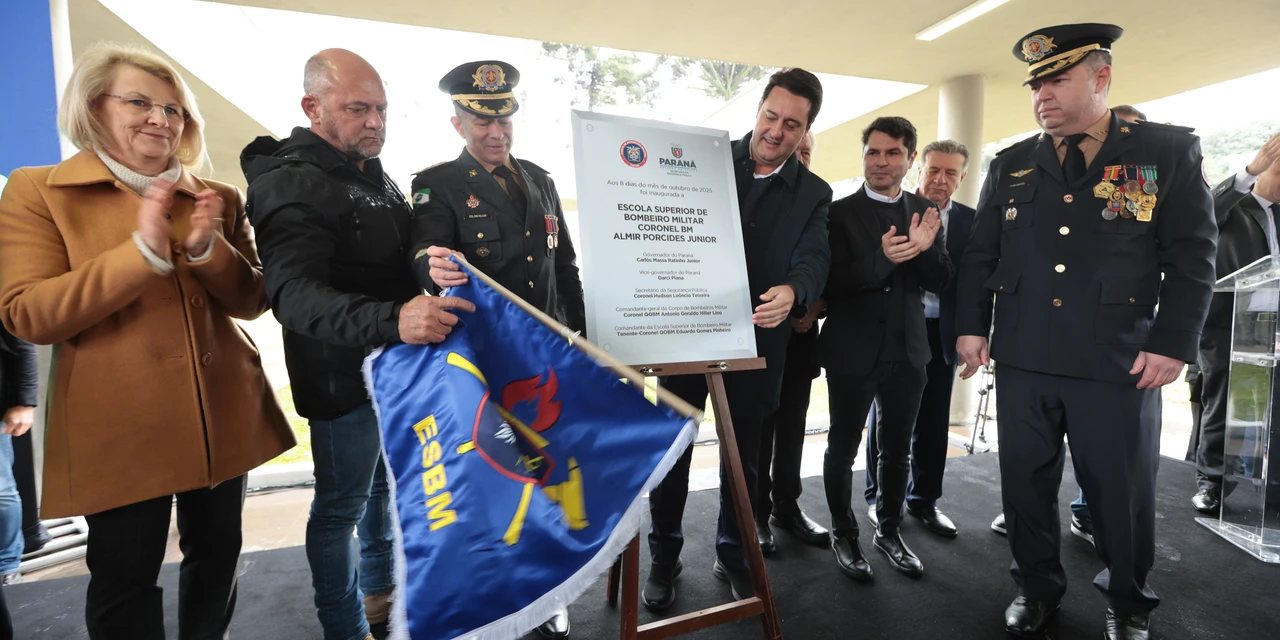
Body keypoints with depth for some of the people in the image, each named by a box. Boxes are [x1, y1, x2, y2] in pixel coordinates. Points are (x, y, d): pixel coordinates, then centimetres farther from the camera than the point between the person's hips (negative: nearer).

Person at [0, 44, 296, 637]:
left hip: (224, 415, 3)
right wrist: (143, 251, -24)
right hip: (120, 426, -3)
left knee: (216, 556, 17)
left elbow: (252, 302, 2)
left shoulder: (218, 198, 7)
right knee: (124, 580, 11)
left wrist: (207, 248, -18)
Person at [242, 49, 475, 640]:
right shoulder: (291, 185, -16)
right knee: (341, 504, 6)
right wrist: (390, 319, -46)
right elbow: (294, 293, -31)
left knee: (384, 485, 22)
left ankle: (378, 591, 42)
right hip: (342, 377, -9)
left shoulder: (375, 175, 12)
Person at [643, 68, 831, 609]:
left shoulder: (813, 193, 4)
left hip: (755, 340, 1)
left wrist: (792, 291, -32)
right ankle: (664, 554, 26)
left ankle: (732, 554, 33)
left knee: (743, 454, 13)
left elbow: (814, 258, -8)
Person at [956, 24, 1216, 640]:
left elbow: (1192, 255, -1)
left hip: (1119, 361, -2)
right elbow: (979, 255, 10)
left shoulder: (1169, 150, 3)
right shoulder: (1011, 166, 10)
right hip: (1022, 359, 2)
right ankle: (1037, 587, 31)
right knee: (1025, 482, 11)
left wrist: (1172, 343, -8)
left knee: (1121, 491, 10)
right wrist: (971, 326, 3)